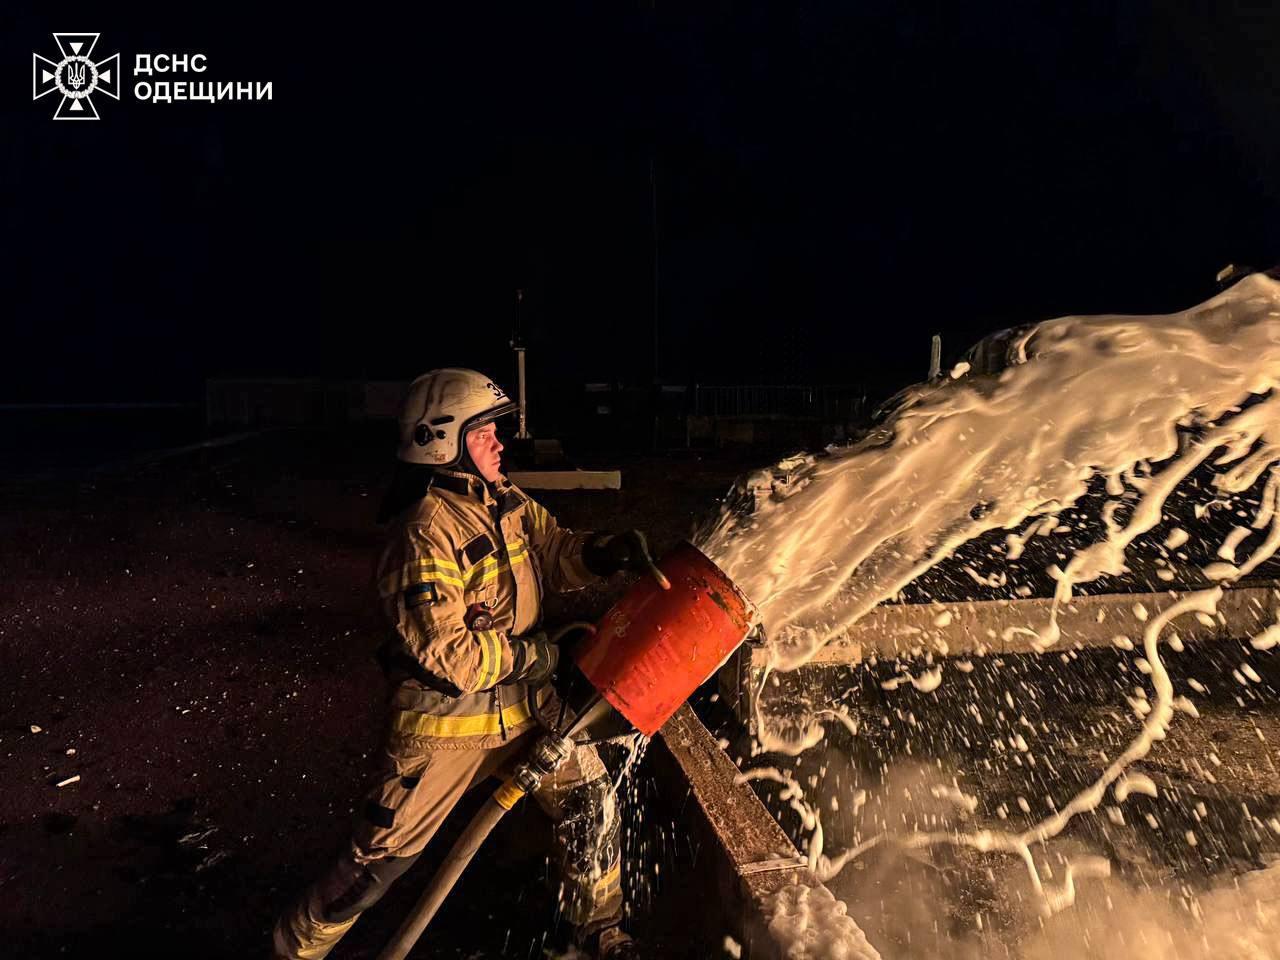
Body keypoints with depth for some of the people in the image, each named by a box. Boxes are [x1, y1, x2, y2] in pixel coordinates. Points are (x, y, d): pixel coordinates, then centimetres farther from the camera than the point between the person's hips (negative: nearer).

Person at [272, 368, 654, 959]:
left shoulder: (506, 502, -1)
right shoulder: (425, 534, -26)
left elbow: (556, 553, 6)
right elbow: (445, 651, -28)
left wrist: (607, 552, -15)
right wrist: (531, 654, -17)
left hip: (525, 705, 7)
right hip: (446, 720, -7)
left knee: (591, 803, 12)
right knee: (383, 853, 8)